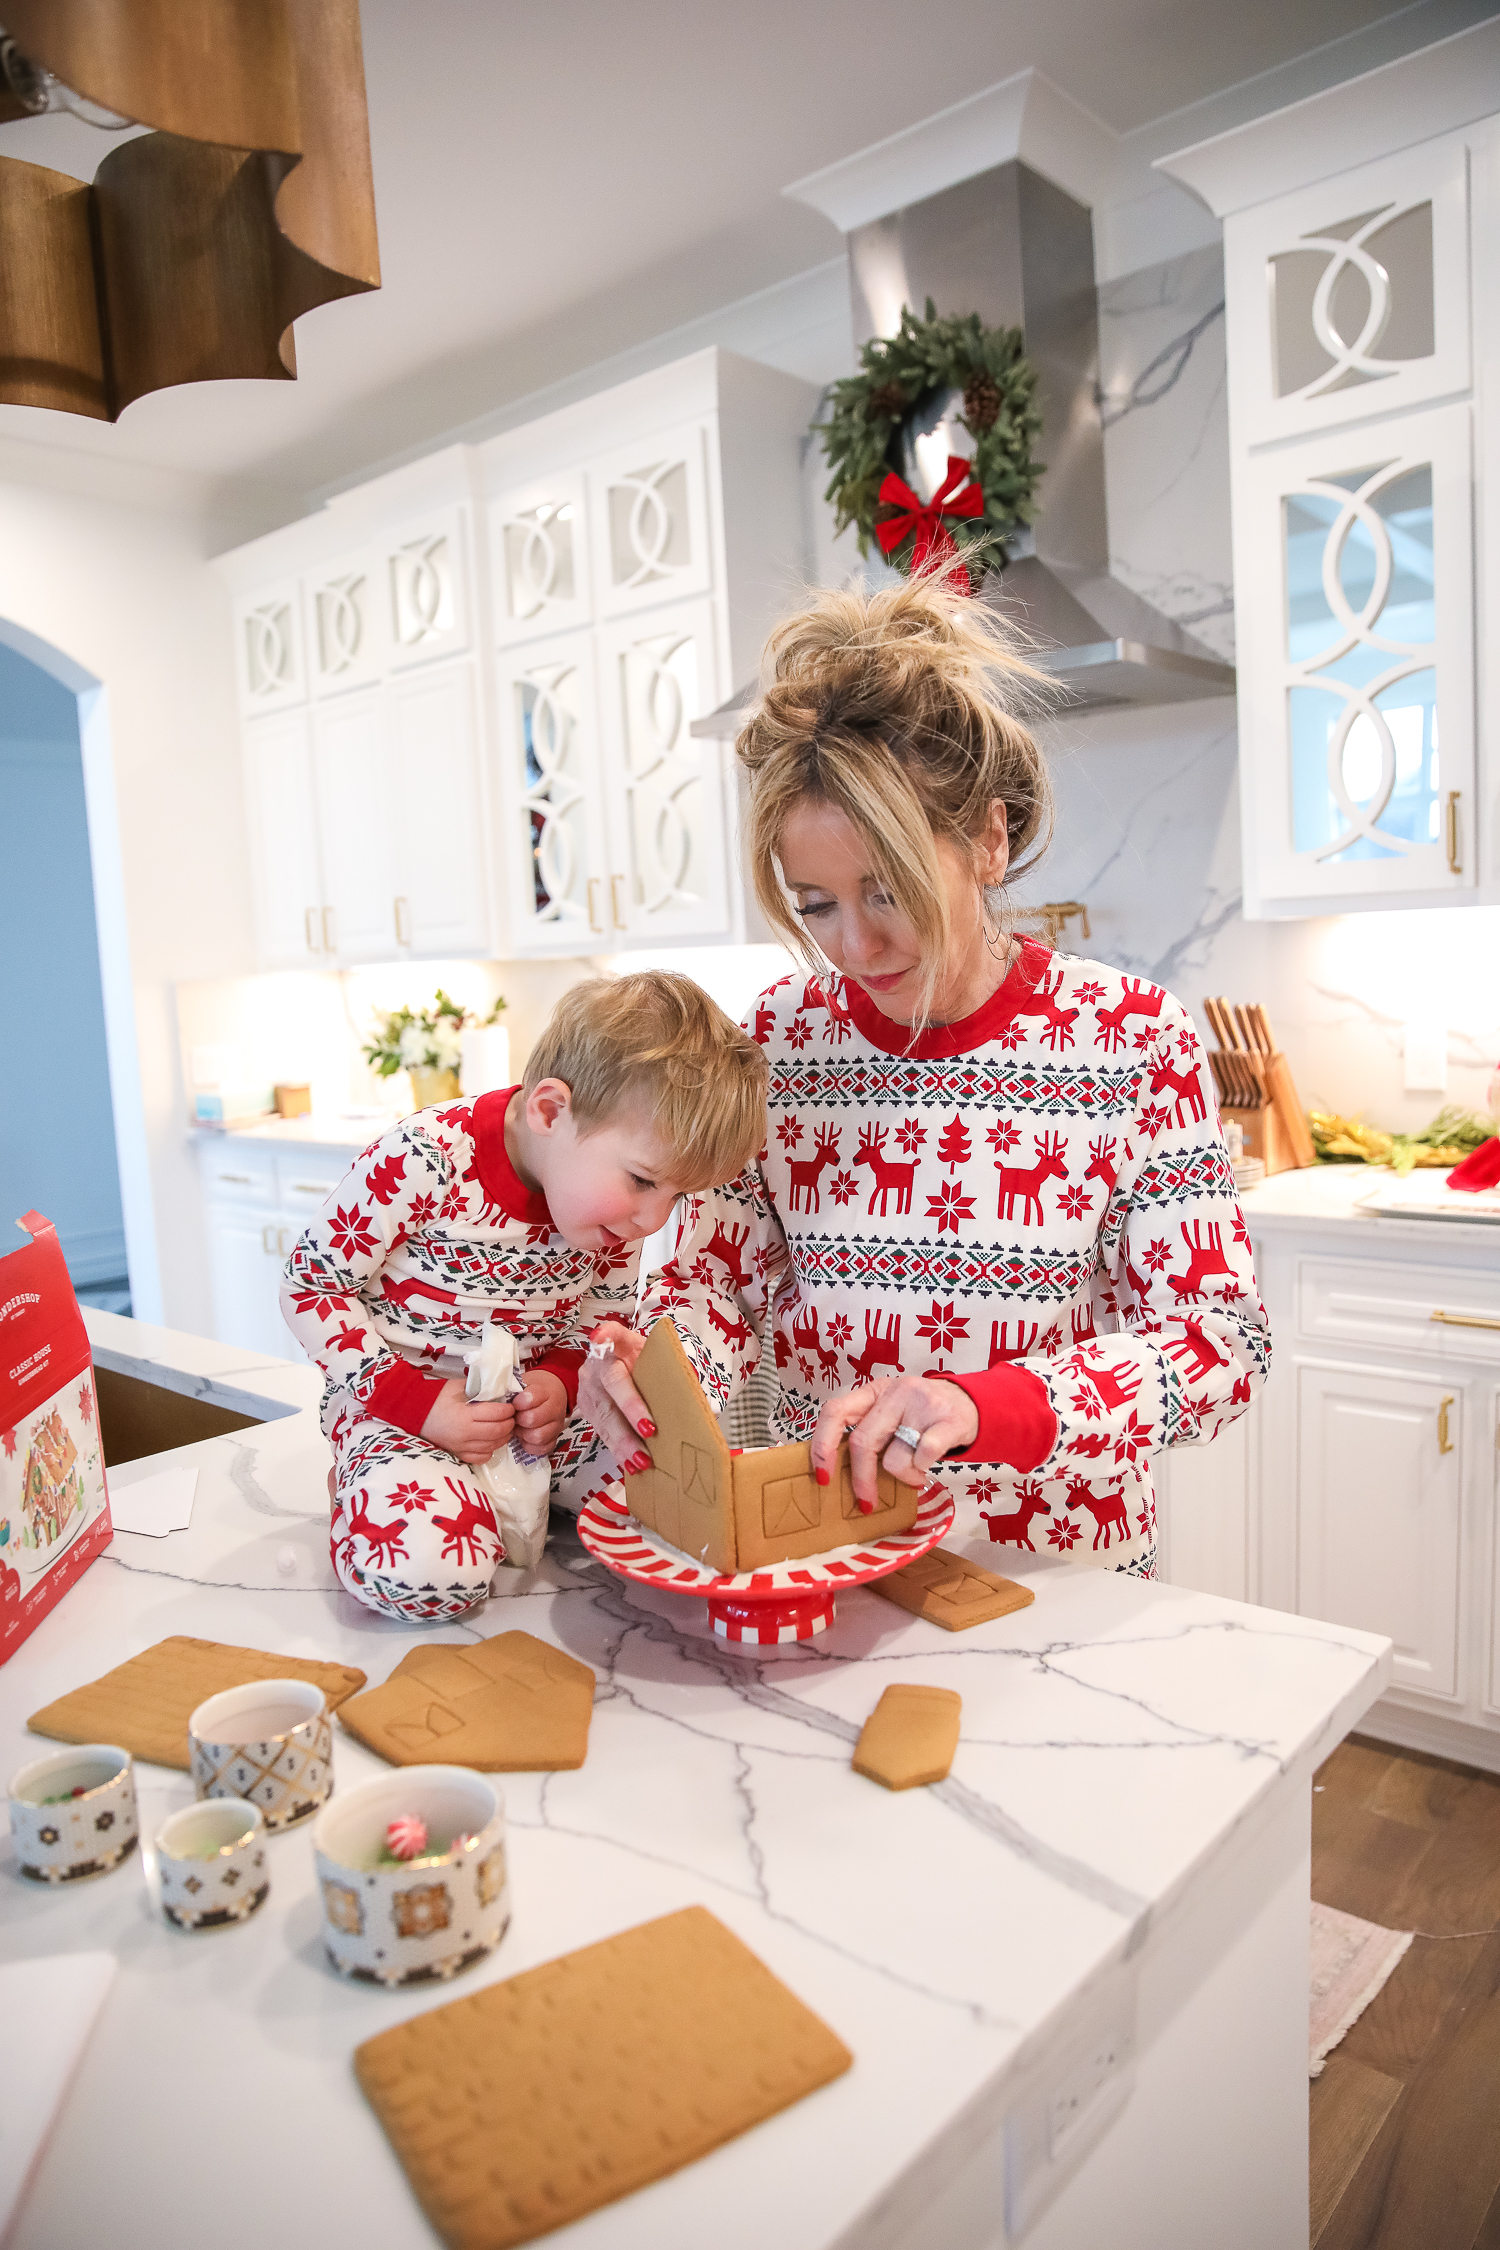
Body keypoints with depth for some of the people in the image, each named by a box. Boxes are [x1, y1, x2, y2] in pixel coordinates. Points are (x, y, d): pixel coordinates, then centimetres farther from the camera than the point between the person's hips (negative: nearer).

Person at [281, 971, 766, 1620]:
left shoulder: (614, 1198, -8)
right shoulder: (423, 1159, -26)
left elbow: (601, 1325, 8)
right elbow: (312, 1286, -15)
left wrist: (560, 1383, -15)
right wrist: (416, 1402, -23)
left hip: (539, 1400, 5)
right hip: (398, 1397, -5)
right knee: (428, 1570, -32)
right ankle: (371, 1495, 3)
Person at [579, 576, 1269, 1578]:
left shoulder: (1135, 1040, -8)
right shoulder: (779, 1035, -2)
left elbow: (1222, 1337, -11)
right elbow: (718, 1283, 5)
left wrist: (980, 1406, -26)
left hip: (1057, 1571, -4)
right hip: (823, 1552, 4)